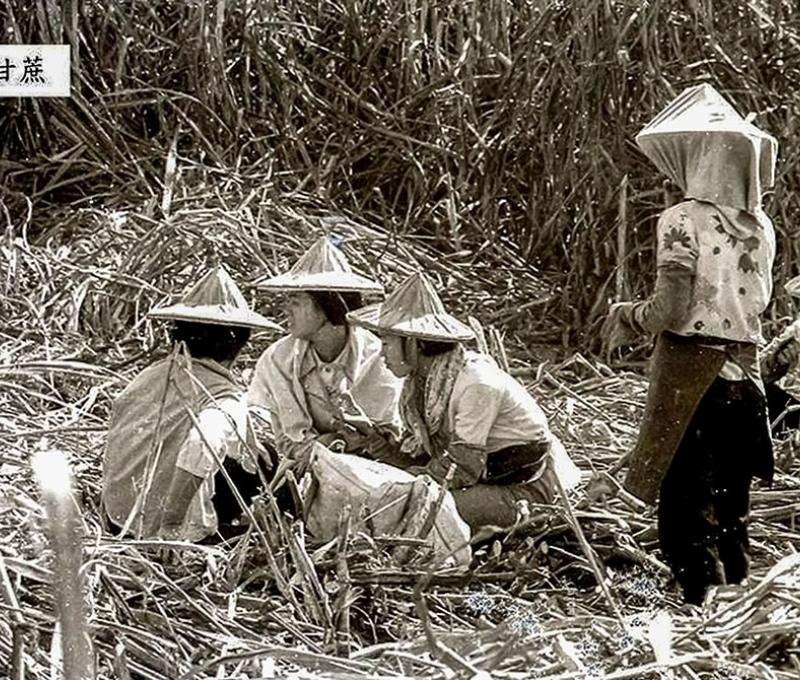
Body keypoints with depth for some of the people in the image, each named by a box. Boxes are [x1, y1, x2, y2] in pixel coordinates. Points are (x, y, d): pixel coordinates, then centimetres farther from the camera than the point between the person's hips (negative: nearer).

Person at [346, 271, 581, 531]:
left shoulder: (476, 383, -25)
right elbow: (413, 452, 7)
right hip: (485, 479, 9)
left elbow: (460, 469, -24)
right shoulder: (420, 381, 1)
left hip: (527, 490, -9)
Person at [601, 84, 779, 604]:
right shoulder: (761, 227, 3)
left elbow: (671, 309, -16)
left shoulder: (683, 220, -13)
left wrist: (627, 318, 1)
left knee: (685, 508, 3)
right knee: (731, 509, 18)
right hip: (745, 372, 6)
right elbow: (757, 303, 9)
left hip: (689, 370, -5)